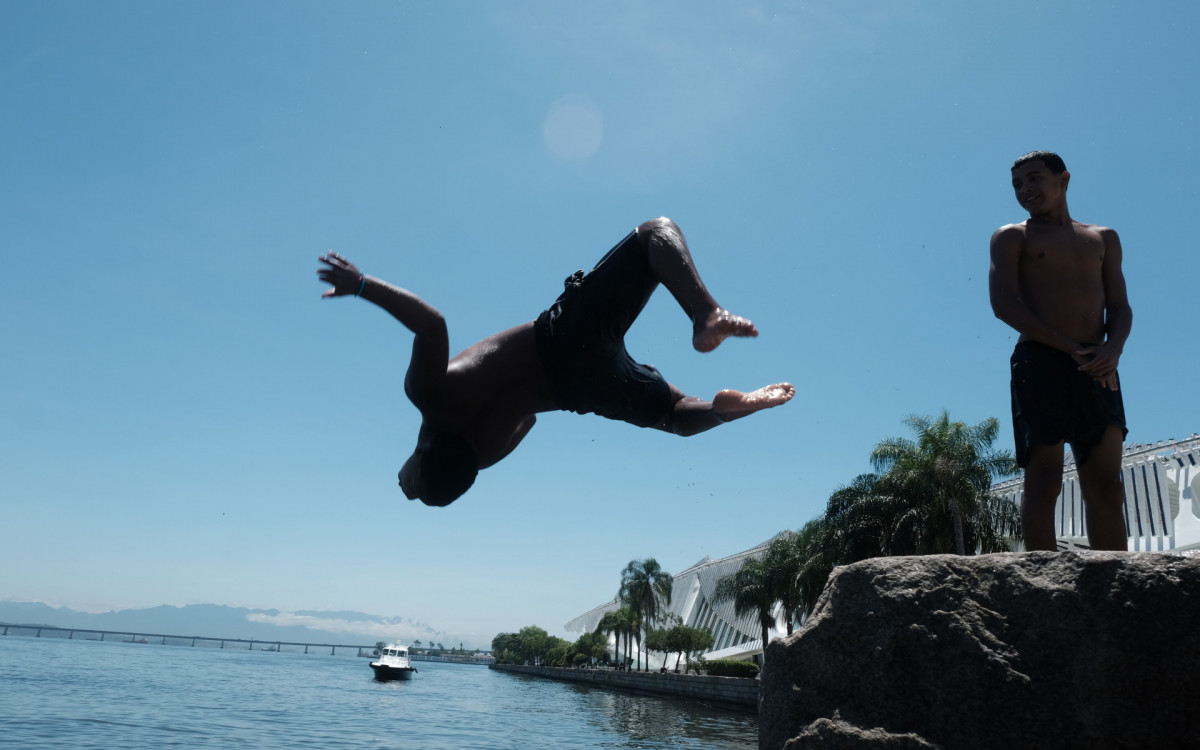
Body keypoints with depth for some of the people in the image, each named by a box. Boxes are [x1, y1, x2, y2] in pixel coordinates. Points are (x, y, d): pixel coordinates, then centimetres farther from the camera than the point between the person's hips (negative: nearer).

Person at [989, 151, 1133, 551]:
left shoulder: (1103, 239, 22)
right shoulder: (1011, 237, 10)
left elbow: (1120, 308, 14)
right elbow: (1004, 304, -3)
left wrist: (1112, 350, -9)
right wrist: (1071, 348, -12)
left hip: (1096, 368, 4)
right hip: (1040, 362, -4)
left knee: (1107, 486, -1)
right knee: (1044, 480, -11)